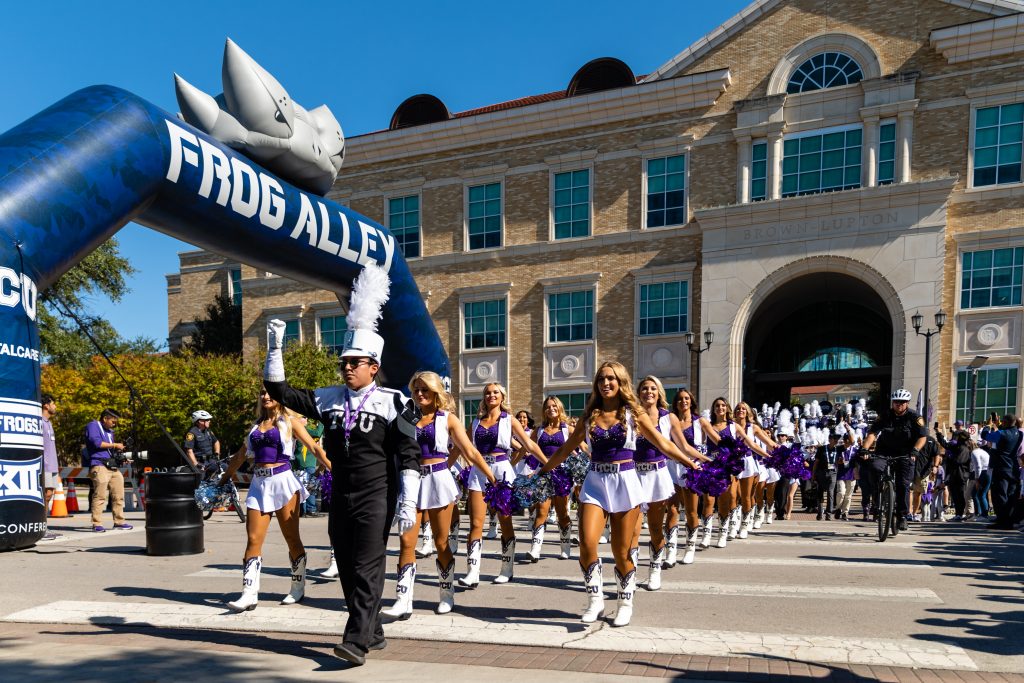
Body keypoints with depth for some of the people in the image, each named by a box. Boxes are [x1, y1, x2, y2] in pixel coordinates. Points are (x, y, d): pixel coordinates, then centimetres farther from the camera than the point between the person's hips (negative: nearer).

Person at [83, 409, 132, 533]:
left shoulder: (109, 432, 28)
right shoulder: (93, 426, 3)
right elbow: (96, 442, -13)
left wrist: (122, 458, 12)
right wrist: (115, 445, -5)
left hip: (113, 467, 8)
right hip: (99, 466, -8)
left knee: (118, 495, 7)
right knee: (100, 495, -13)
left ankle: (119, 521, 14)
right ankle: (97, 524, -10)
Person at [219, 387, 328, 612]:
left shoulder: (290, 421, 3)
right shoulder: (257, 424, 17)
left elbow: (314, 447, -4)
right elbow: (240, 455, 26)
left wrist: (334, 469, -14)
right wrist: (224, 479, 31)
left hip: (282, 481, -4)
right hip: (258, 484, 4)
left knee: (292, 539, 3)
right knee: (253, 540, -2)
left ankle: (298, 588, 17)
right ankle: (249, 594, -2)